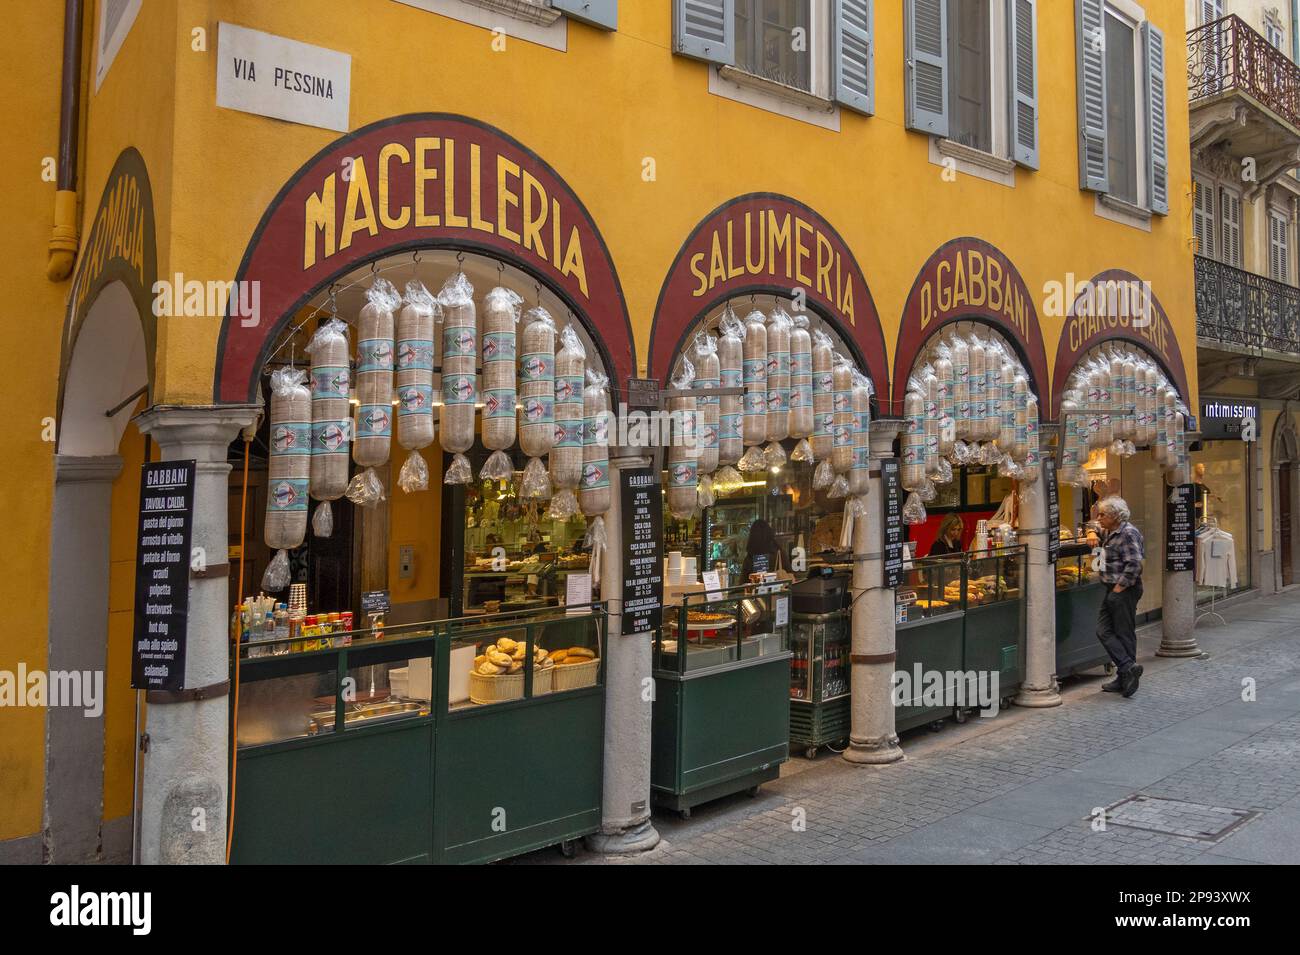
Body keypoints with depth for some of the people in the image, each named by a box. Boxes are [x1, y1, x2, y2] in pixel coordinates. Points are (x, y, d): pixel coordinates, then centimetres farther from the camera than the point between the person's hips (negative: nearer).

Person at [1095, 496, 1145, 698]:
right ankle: (1128, 668, 9)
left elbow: (1134, 564, -23)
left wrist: (1119, 587, -19)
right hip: (1113, 590, 10)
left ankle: (1128, 669, 5)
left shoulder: (1128, 533, -15)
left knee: (1125, 633, -3)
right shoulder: (1109, 532, 13)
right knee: (1104, 631, 6)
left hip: (1125, 590, -10)